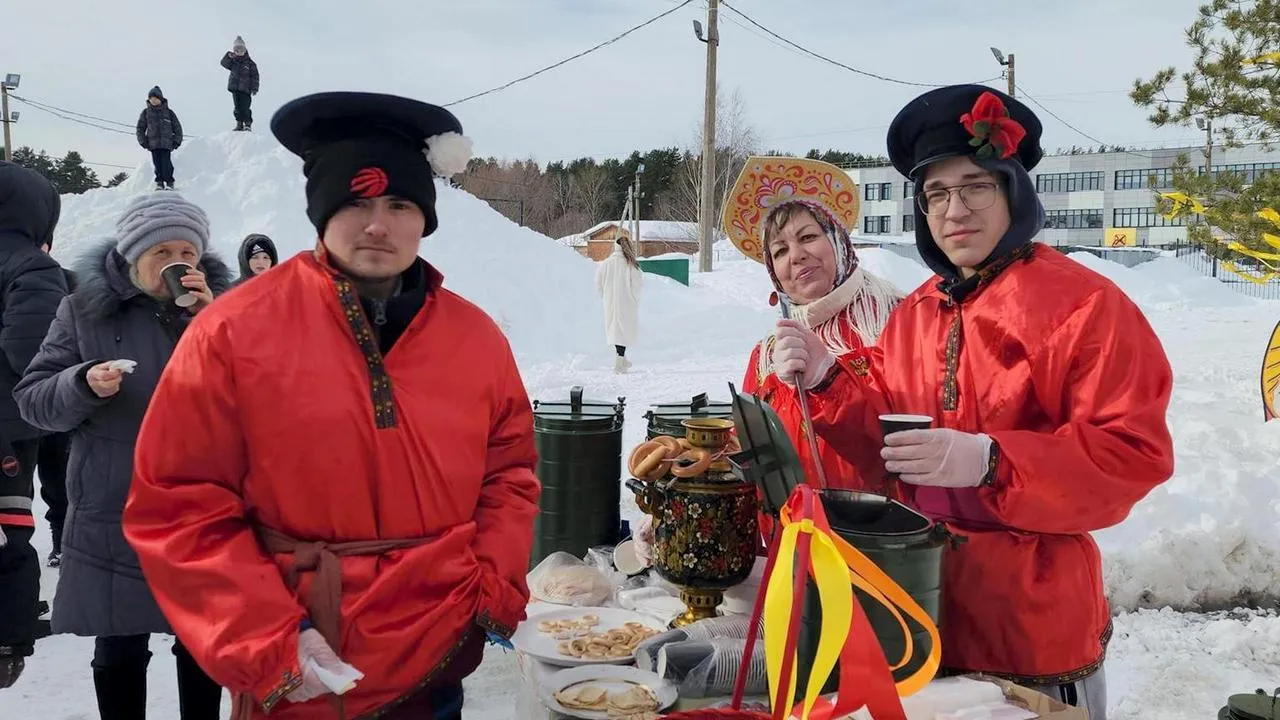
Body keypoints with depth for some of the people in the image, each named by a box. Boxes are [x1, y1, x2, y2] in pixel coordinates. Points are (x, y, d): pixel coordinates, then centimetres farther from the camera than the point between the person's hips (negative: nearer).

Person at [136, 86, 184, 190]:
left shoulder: (168, 112, 7)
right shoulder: (146, 113, 11)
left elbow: (177, 127, 11)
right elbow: (140, 128, 16)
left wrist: (177, 141, 3)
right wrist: (143, 141, 6)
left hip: (166, 143, -2)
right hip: (153, 143, 2)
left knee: (166, 162, -12)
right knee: (157, 163, -2)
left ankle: (169, 183, -10)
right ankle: (159, 182, 3)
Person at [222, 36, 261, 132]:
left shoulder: (250, 63, -1)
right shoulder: (233, 62, 10)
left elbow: (255, 76, -2)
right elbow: (224, 63, -3)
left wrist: (254, 88, -9)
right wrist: (229, 56, -21)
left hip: (245, 89, -4)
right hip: (235, 88, 4)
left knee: (245, 107, -8)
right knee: (237, 107, 6)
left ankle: (248, 123, 0)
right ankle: (239, 123, 11)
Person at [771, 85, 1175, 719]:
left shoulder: (1085, 306, -13)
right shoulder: (915, 314, 7)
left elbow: (1135, 455, -19)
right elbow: (884, 441, 9)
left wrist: (989, 461, -30)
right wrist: (827, 381, -9)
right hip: (924, 600, 6)